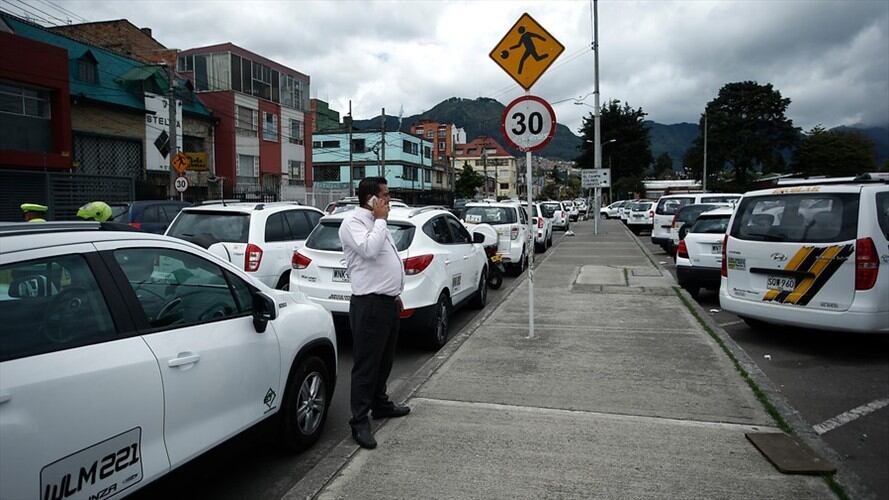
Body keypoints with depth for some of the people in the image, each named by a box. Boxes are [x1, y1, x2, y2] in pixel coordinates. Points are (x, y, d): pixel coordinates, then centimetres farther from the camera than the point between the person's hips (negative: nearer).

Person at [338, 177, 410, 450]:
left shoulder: (375, 222, 17)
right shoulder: (353, 221, -11)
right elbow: (369, 250, -30)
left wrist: (396, 294, 23)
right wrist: (380, 219, -17)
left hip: (387, 301, 9)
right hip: (369, 304, -9)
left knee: (384, 360, 20)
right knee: (366, 364, -4)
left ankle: (380, 404, 35)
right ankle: (360, 421, 3)